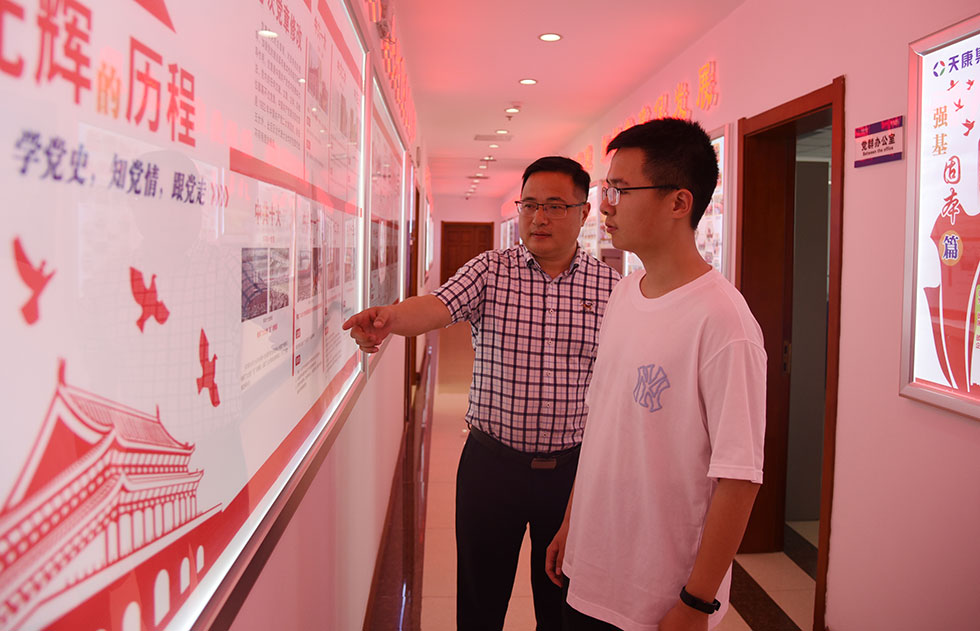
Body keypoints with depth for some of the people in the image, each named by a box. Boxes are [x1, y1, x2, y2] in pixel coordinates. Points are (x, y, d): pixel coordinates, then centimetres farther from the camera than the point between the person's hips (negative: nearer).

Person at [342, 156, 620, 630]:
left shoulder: (610, 287, -2)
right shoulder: (490, 271, -3)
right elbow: (437, 306, -22)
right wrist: (390, 317, -44)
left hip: (571, 467, 1)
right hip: (491, 462, 0)